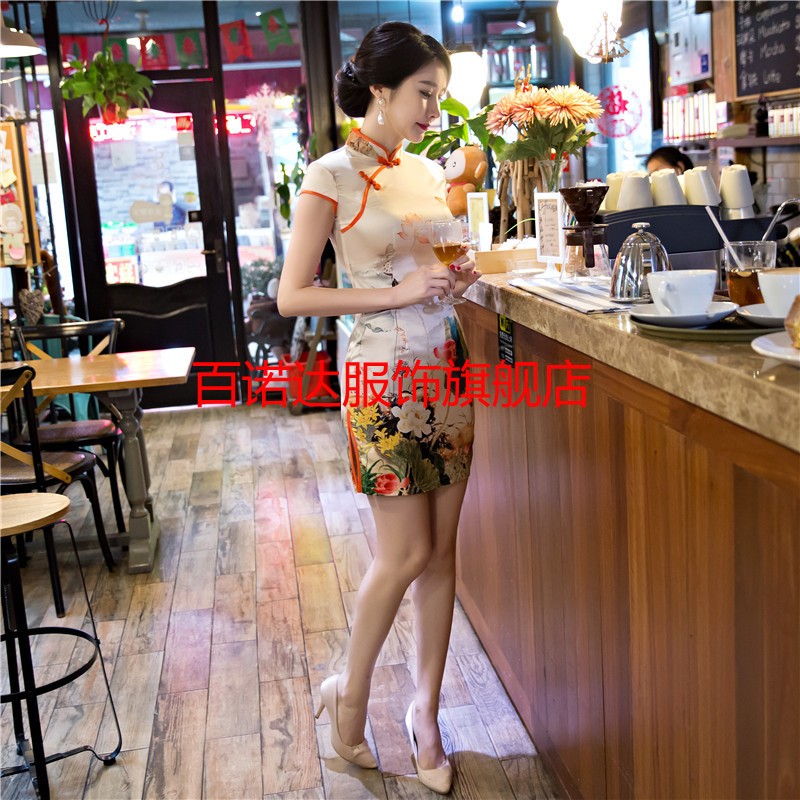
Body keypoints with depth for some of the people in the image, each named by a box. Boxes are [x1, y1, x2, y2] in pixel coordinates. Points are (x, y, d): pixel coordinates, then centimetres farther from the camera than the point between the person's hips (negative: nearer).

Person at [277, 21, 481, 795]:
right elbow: (292, 296, -12)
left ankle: (426, 708, 24)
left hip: (445, 367, 6)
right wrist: (400, 291, -18)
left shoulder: (428, 172, 11)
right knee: (404, 554, -1)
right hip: (383, 375, -6)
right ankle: (351, 692, 24)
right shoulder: (332, 176, -9)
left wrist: (460, 272, 1)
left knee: (442, 550, 9)